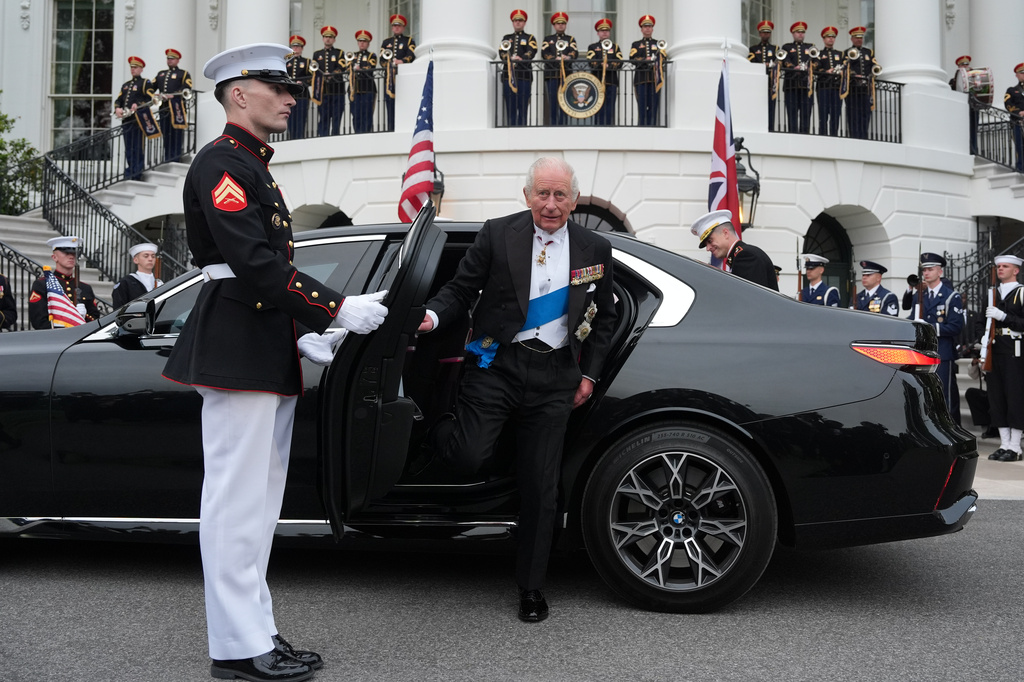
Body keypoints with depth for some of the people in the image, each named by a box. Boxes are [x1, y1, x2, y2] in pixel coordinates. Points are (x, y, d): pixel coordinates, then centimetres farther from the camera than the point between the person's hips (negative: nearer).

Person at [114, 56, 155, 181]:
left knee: (138, 147, -7)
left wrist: (138, 105, -25)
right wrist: (117, 108, -4)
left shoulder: (146, 83, 2)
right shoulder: (125, 85, 24)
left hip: (139, 119, -7)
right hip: (126, 120, 7)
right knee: (128, 148, 9)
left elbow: (150, 98, -11)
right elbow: (118, 99, 18)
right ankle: (130, 173, 14)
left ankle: (137, 172, -4)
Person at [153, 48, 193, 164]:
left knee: (176, 135, -6)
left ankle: (175, 161, -4)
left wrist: (173, 95, -20)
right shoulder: (160, 74, 24)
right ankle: (166, 161, 12)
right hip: (163, 108, 5)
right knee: (165, 135, 7)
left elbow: (186, 88, -8)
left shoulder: (184, 74, 8)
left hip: (177, 108, -5)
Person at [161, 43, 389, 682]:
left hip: (268, 356, 10)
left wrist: (302, 334, 12)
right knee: (237, 501, -5)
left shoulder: (257, 169, 22)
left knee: (258, 502, 13)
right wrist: (338, 309, -19)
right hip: (237, 353, -10)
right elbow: (255, 262, -21)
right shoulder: (220, 164, -10)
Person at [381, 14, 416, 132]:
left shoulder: (409, 41, 12)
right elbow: (382, 58, 14)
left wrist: (402, 61, -26)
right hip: (390, 78, 3)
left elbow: (411, 55, -6)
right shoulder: (386, 42, 23)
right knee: (391, 107, -2)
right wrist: (389, 64, -7)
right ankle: (391, 130, -2)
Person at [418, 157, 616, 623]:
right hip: (497, 363, -2)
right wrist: (434, 316, -17)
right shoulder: (497, 235, 0)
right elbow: (461, 290, 3)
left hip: (554, 375, 2)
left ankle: (531, 588, 20)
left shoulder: (595, 249, 7)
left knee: (541, 486, 5)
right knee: (467, 457, -20)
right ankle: (442, 430, 19)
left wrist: (589, 374, 10)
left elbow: (603, 318, 17)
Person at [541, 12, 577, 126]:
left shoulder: (571, 39, 15)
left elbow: (575, 52, -3)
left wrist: (568, 57, -25)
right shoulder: (548, 39, 15)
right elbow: (544, 53, -1)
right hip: (551, 74, 0)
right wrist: (555, 58, -17)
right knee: (552, 101, -2)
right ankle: (552, 125, 2)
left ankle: (563, 125, -1)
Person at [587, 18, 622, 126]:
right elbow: (591, 62, -6)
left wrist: (608, 66, -16)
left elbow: (619, 63, -1)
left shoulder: (615, 47, 14)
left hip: (611, 82, 1)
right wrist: (602, 65, -20)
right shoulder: (592, 47, 11)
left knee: (610, 110, -1)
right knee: (599, 110, -1)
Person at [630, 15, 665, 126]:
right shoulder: (636, 45, 16)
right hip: (641, 79, -1)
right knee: (642, 107, -5)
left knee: (653, 107, -2)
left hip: (655, 79, 1)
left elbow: (663, 59, 5)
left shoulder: (659, 44, 18)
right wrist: (645, 60, -16)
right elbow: (632, 59, -1)